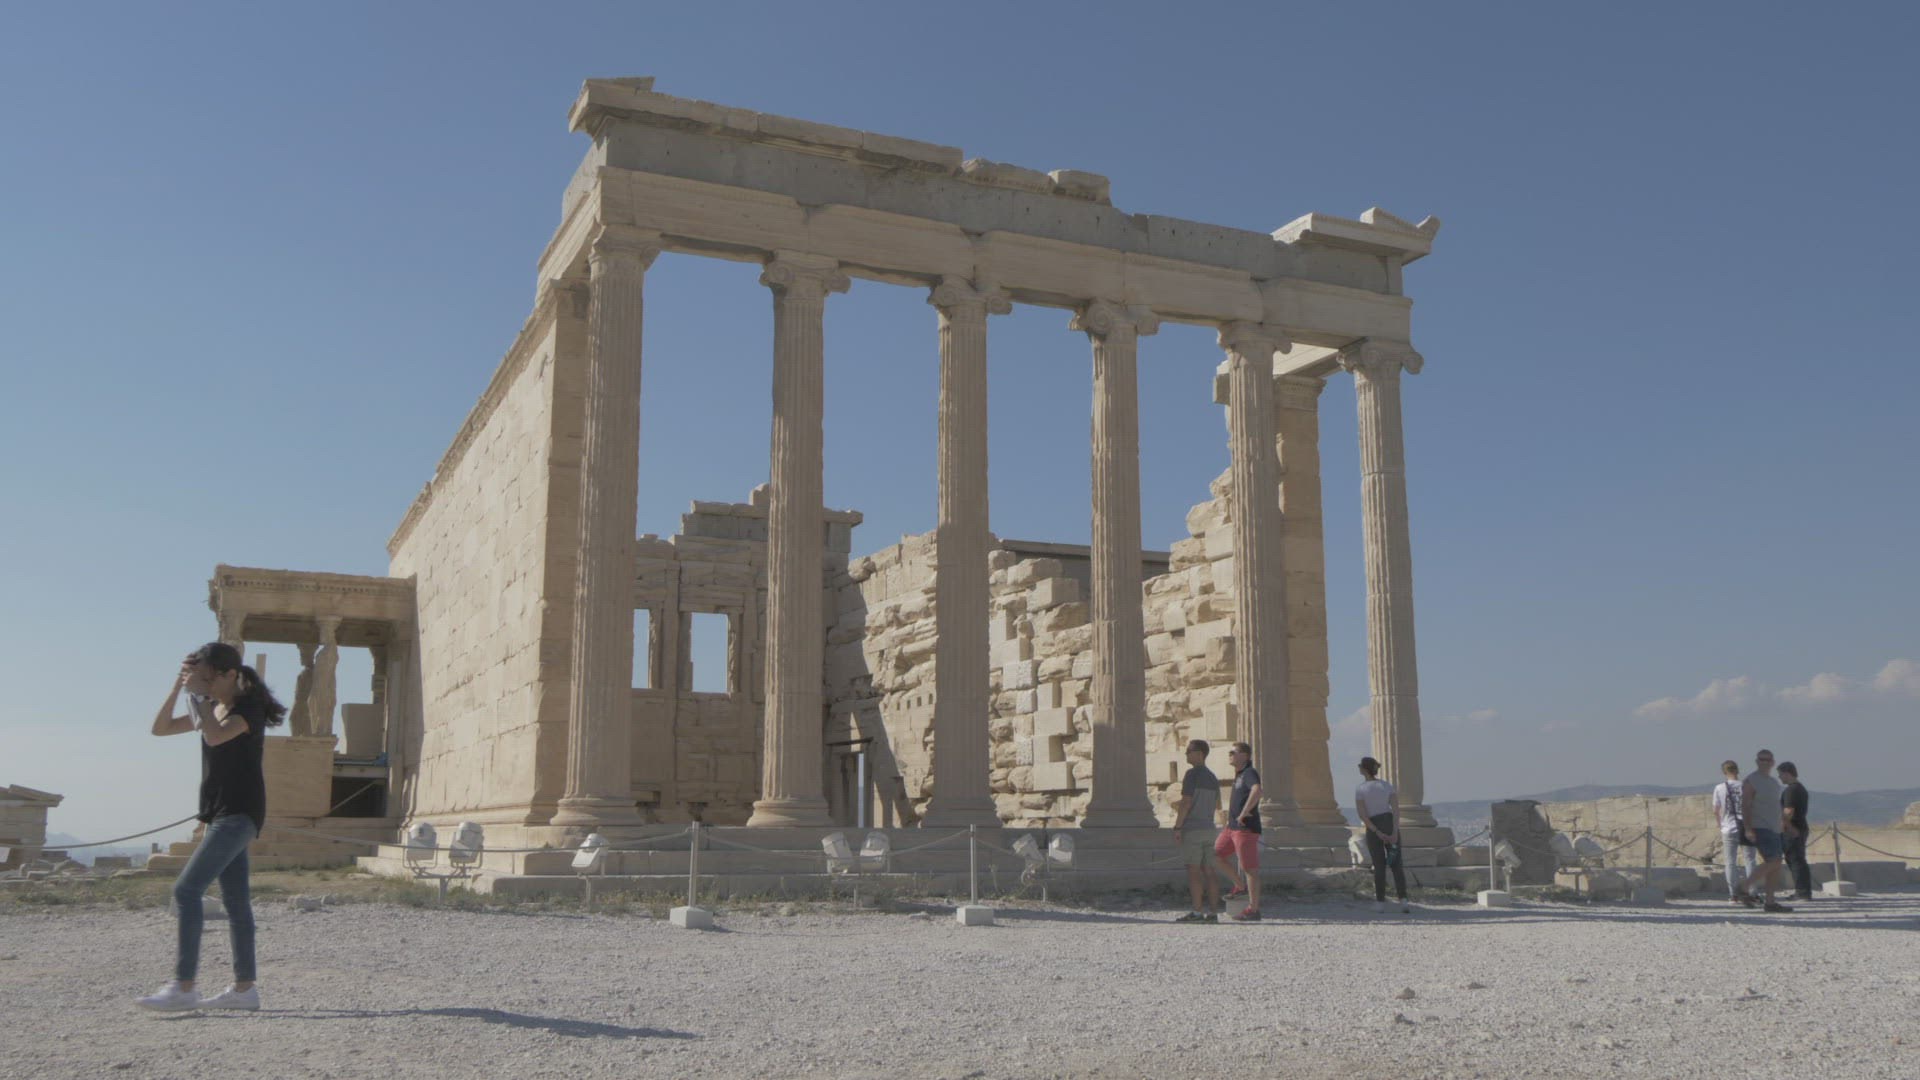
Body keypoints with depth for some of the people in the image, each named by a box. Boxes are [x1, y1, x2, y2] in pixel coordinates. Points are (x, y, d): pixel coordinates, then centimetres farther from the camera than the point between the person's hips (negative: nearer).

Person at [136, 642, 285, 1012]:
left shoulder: (250, 707, -11)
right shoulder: (210, 708, 15)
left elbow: (216, 736, -28)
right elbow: (160, 728, 13)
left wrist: (198, 694, -18)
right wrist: (178, 687, 1)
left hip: (240, 813, -9)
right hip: (222, 815, 9)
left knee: (187, 889, -15)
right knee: (236, 901, 9)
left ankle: (184, 987, -14)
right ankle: (244, 987, 12)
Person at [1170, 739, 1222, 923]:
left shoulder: (1192, 774, -9)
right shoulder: (1213, 777, 17)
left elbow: (1186, 802, -16)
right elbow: (1217, 805, 25)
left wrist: (1177, 827, -13)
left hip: (1192, 828, -8)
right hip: (1208, 827, 8)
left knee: (1193, 870, -8)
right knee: (1208, 870, 6)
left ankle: (1197, 911, -11)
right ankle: (1213, 911, 5)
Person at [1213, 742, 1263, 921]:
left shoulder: (1250, 773, -13)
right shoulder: (1238, 775, 17)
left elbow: (1257, 791, -35)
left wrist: (1244, 813, -28)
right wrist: (1230, 813, 26)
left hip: (1246, 828, -10)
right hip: (1233, 826, 10)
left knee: (1249, 868, -5)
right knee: (1217, 854, 14)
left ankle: (1253, 910, -1)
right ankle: (1240, 886, 25)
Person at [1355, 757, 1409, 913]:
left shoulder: (1359, 790, -2)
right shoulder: (1388, 786, 5)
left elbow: (1362, 815, -10)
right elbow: (1396, 809, -7)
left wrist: (1378, 834, -11)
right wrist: (1394, 833, -14)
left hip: (1372, 830, -1)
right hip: (1390, 826, 1)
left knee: (1379, 866, 10)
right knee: (1397, 865, 2)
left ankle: (1381, 903, 13)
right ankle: (1403, 901, -12)